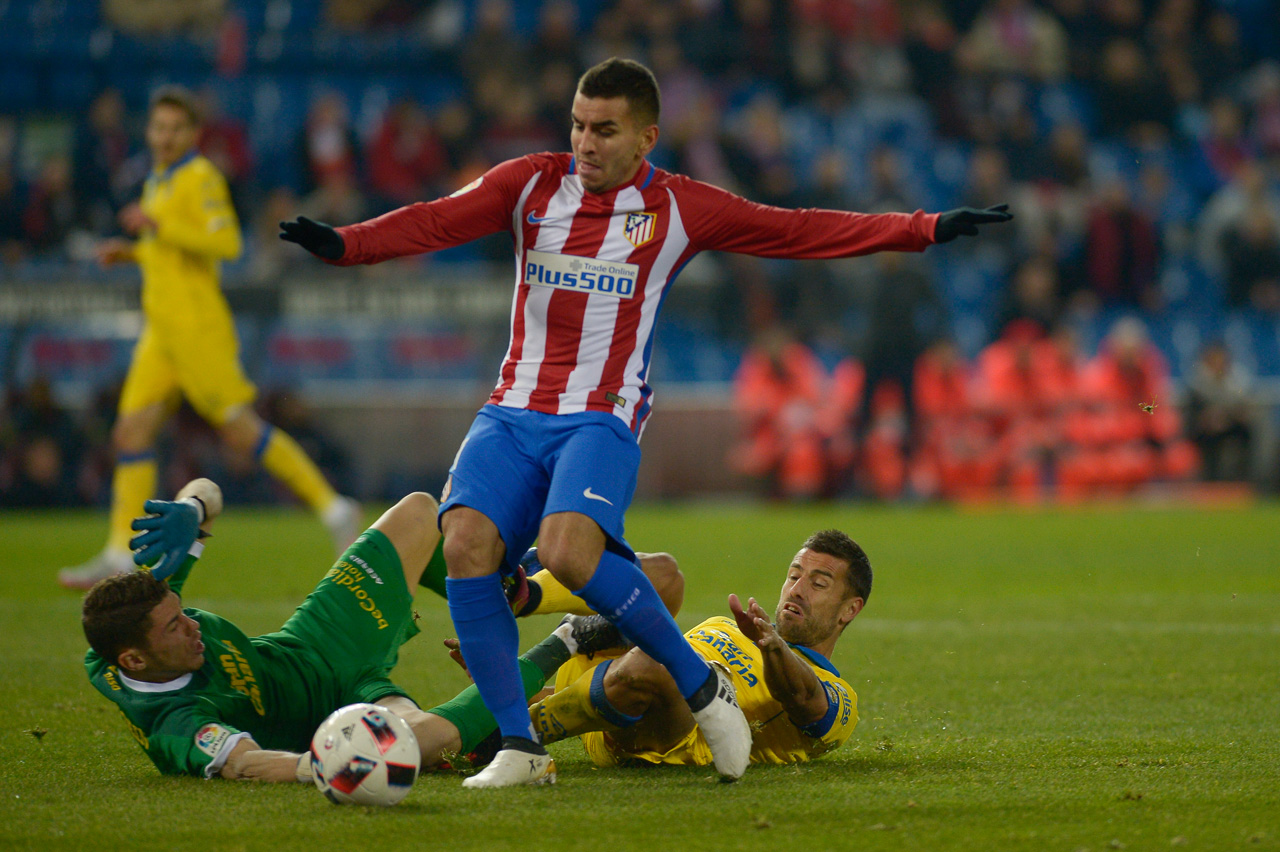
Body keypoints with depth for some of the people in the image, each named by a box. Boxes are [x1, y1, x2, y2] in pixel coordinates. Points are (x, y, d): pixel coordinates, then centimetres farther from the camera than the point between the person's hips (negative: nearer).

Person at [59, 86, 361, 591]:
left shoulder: (200, 178, -9)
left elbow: (227, 244, -20)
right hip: (162, 332, 9)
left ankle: (334, 510, -2)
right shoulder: (158, 182, 19)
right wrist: (130, 252, 15)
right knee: (132, 433, 2)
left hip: (197, 326, -9)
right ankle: (121, 557, 1)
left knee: (241, 430, -10)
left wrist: (159, 227, -23)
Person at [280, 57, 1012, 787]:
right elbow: (437, 222, -3)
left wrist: (926, 229, -1)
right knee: (466, 542, -21)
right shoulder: (532, 185, 8)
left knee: (568, 549, -30)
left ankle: (702, 687, -10)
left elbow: (800, 232, 4)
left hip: (602, 420, -3)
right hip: (513, 414, 3)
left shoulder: (679, 208, 4)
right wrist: (343, 244, -20)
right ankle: (520, 746, -11)